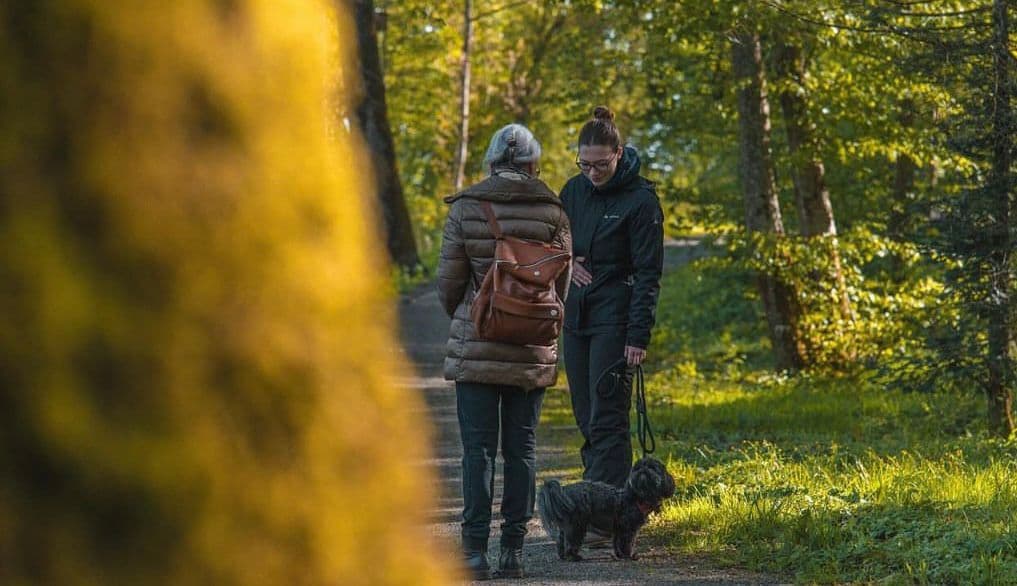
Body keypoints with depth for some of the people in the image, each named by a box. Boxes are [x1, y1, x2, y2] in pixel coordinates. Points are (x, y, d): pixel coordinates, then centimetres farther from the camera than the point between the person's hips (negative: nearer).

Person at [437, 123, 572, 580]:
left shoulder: (466, 208, -5)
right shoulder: (551, 211, -3)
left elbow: (449, 281, -2)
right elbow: (562, 283, 4)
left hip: (476, 348, -1)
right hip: (533, 352, 1)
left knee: (478, 448, 2)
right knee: (521, 448, 8)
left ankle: (475, 549, -2)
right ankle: (513, 549, 7)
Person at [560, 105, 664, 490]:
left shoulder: (640, 200, -10)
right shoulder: (574, 191, 7)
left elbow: (648, 272, -11)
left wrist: (639, 335, -16)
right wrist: (566, 263, -2)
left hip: (614, 319, -6)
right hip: (575, 315, 6)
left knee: (606, 418, -11)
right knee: (585, 415, 9)